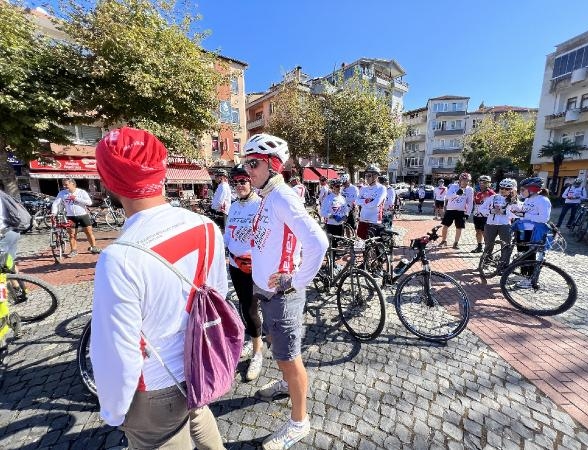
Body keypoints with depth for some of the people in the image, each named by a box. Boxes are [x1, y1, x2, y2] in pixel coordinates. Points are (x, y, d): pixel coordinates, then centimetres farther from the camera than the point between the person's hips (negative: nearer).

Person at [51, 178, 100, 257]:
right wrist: (53, 213, -11)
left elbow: (89, 202, -12)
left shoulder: (81, 192, -3)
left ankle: (93, 248, 14)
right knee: (72, 234, 4)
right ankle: (73, 250, 14)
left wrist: (76, 198, -16)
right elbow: (55, 203, 3)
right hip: (71, 217, 2)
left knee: (89, 232, 2)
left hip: (83, 215, -2)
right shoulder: (62, 193, 3)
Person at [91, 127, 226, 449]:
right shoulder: (207, 227, -16)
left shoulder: (120, 258, -34)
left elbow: (118, 356, -24)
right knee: (199, 416, 34)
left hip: (157, 389, -4)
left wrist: (113, 412, -3)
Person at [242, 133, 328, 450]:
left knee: (288, 358, 9)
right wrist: (262, 279, 14)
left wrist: (296, 281, -21)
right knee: (277, 345, 28)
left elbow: (318, 242, -32)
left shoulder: (282, 198, -22)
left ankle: (299, 422, 33)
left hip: (281, 294, -9)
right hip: (267, 290, 9)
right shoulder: (268, 197, 7)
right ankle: (287, 384, 55)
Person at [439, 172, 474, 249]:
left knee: (459, 228, 3)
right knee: (445, 226, 0)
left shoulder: (470, 190, 0)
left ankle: (456, 243, 18)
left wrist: (468, 213, 0)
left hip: (461, 211, 1)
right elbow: (447, 197, -17)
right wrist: (456, 193, -33)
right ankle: (443, 240, 20)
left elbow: (470, 203, 4)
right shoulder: (453, 186, -5)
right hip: (450, 210, -1)